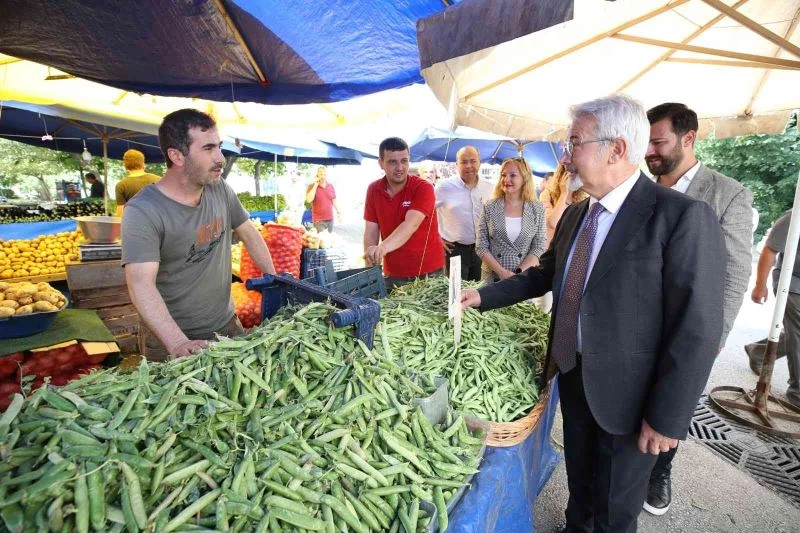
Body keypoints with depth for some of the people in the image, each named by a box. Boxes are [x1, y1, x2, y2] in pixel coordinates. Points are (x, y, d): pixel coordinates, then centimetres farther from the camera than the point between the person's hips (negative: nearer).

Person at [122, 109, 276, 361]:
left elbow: (250, 234, 8)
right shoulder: (143, 211, -21)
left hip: (227, 325, 6)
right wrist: (179, 343, -40)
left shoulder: (221, 191, -3)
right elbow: (141, 284, -29)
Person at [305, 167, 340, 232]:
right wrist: (315, 185, -16)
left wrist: (338, 212, 10)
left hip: (330, 219, 4)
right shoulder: (312, 187, -3)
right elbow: (309, 200, -18)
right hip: (318, 220, -4)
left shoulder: (331, 186, 9)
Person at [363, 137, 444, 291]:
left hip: (428, 272, -3)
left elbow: (411, 225, -30)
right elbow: (371, 232, 0)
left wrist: (383, 248, -47)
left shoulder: (423, 188, -14)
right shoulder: (373, 190, -1)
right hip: (393, 274, 3)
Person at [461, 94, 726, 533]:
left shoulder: (683, 216, -21)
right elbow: (546, 274, 14)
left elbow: (696, 329, -20)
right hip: (572, 376, 6)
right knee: (579, 482, 28)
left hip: (626, 393, -6)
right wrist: (484, 295, 7)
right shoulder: (574, 214, 3)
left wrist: (667, 418, -17)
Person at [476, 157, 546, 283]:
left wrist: (518, 273, -15)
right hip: (492, 277, 0)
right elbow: (481, 247, -4)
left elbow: (539, 247, -3)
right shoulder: (489, 207, -3)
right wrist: (502, 272, -15)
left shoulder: (537, 209, -2)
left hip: (526, 277, 0)